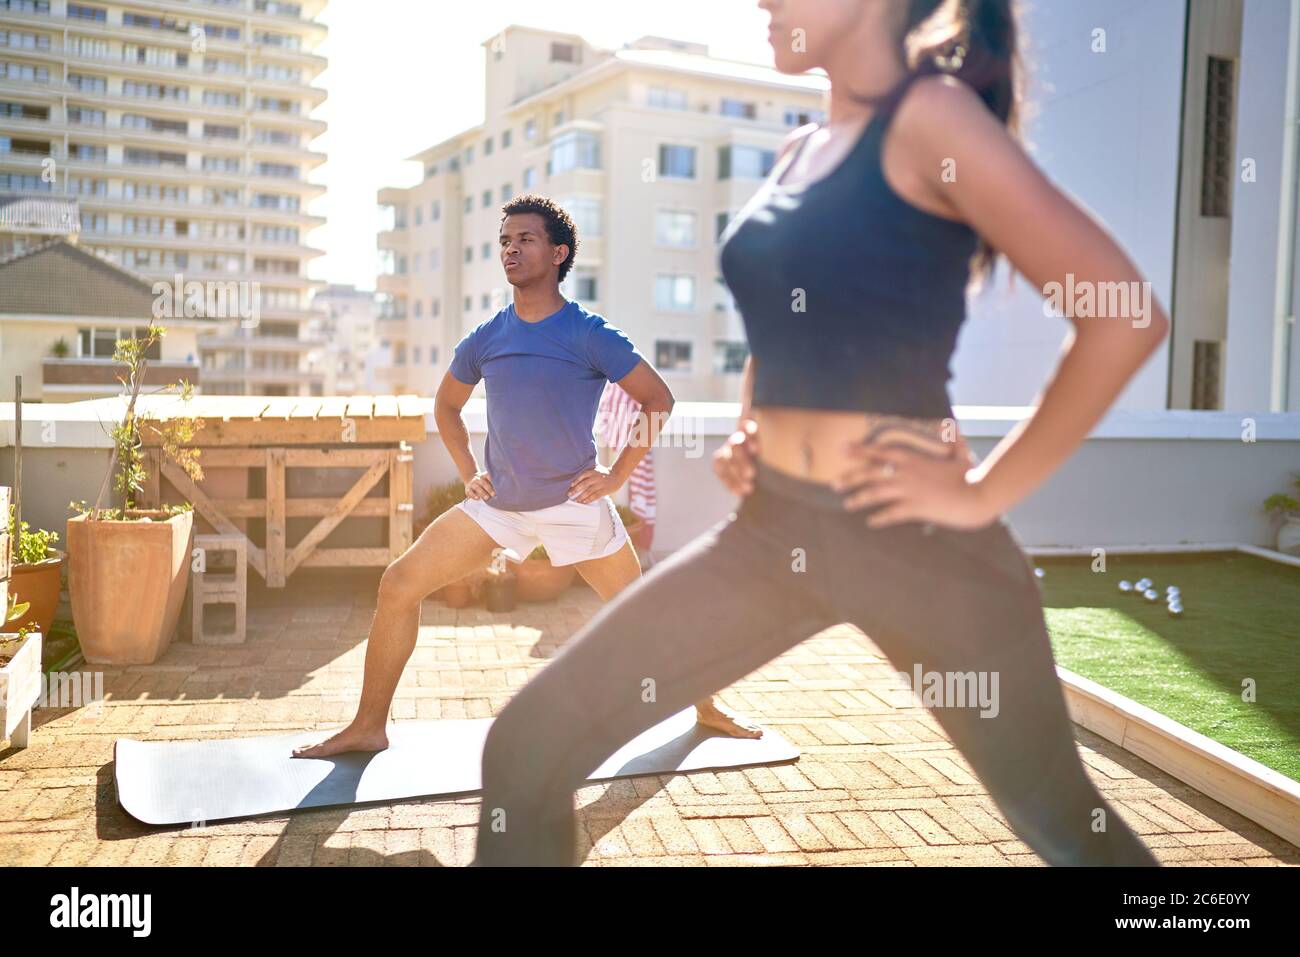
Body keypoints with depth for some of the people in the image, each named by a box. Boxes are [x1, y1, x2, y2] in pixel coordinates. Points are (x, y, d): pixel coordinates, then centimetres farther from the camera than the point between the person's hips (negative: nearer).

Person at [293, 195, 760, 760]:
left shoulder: (589, 335, -9)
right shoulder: (485, 339, 3)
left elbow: (658, 399, -4)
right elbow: (446, 404, 20)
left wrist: (617, 475, -7)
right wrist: (468, 472, 7)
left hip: (574, 504, -3)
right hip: (496, 505, 4)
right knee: (398, 586, -6)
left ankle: (707, 709, 28)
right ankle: (368, 728, 7)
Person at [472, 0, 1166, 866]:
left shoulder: (931, 118, -9)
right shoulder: (801, 151, 12)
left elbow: (1125, 315, -15)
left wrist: (988, 492, -12)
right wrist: (748, 433, 11)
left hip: (913, 534, -6)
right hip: (773, 525, 7)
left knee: (1061, 819, 15)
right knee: (531, 746, 1)